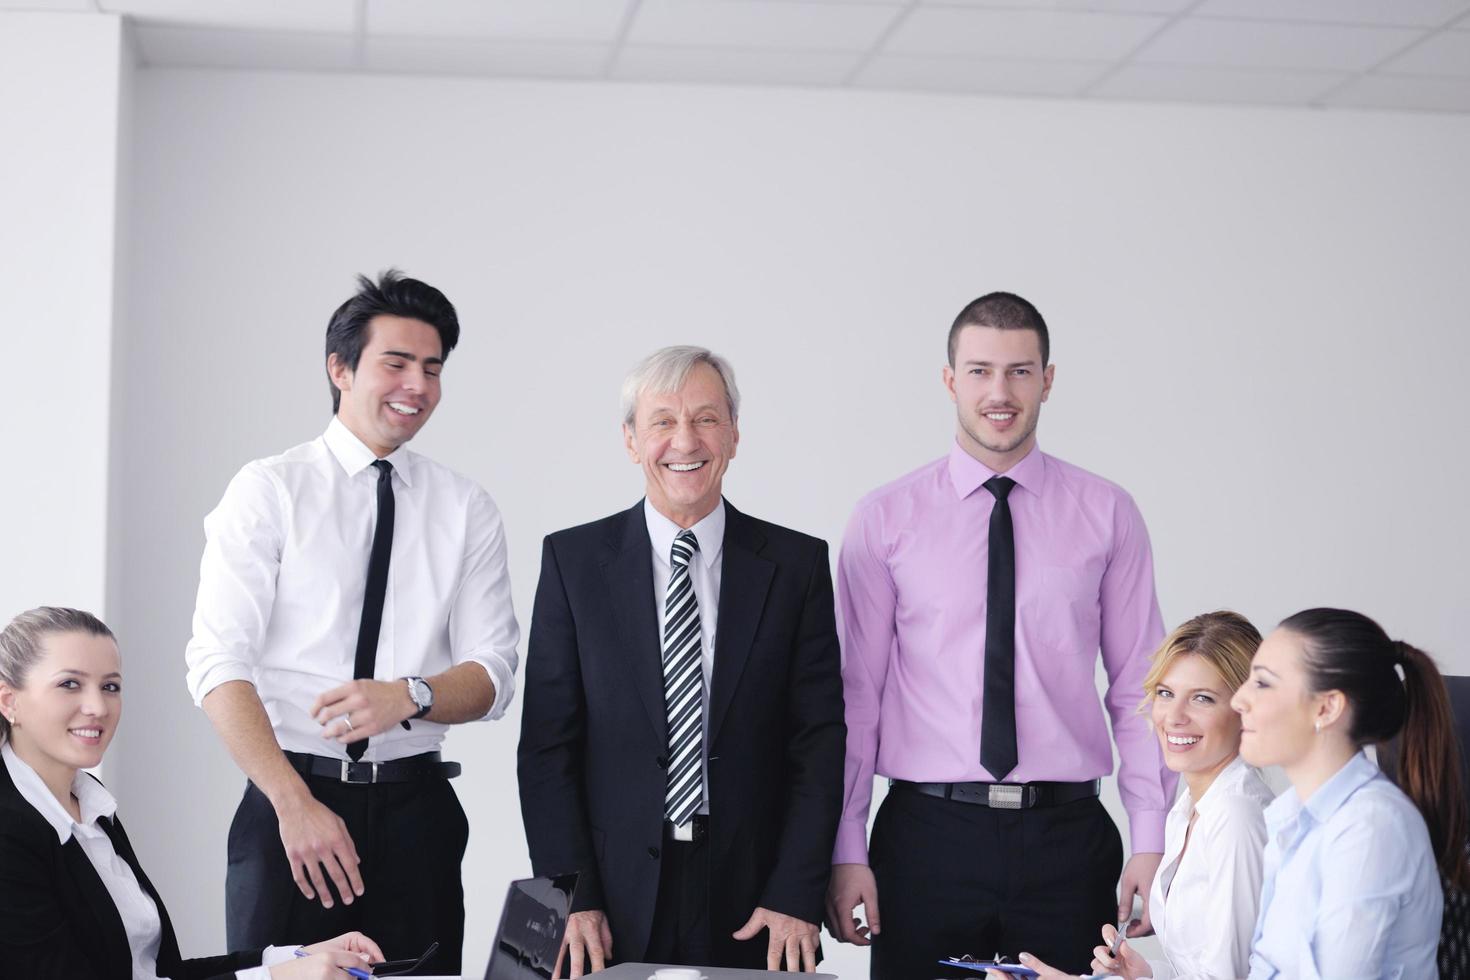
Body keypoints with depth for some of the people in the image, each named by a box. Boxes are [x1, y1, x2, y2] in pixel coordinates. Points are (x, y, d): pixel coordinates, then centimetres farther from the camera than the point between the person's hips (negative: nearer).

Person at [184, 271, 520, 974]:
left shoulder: (467, 509, 8)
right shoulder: (269, 490, -1)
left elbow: (493, 674, 4)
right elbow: (218, 665, -8)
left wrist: (408, 695, -18)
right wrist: (296, 804, -18)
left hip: (416, 810, 2)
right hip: (286, 804, -2)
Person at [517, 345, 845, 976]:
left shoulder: (797, 564, 3)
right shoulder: (572, 560, 3)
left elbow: (819, 739, 1)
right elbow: (548, 741, 0)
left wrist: (796, 897, -7)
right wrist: (571, 898, -7)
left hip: (754, 905, 0)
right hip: (614, 897, 0)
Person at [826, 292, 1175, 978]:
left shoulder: (1107, 514, 5)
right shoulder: (884, 520, 3)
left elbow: (1139, 687, 4)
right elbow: (855, 695, 2)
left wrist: (1151, 841, -3)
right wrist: (846, 851, -2)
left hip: (1067, 839, 1)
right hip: (926, 836, -1)